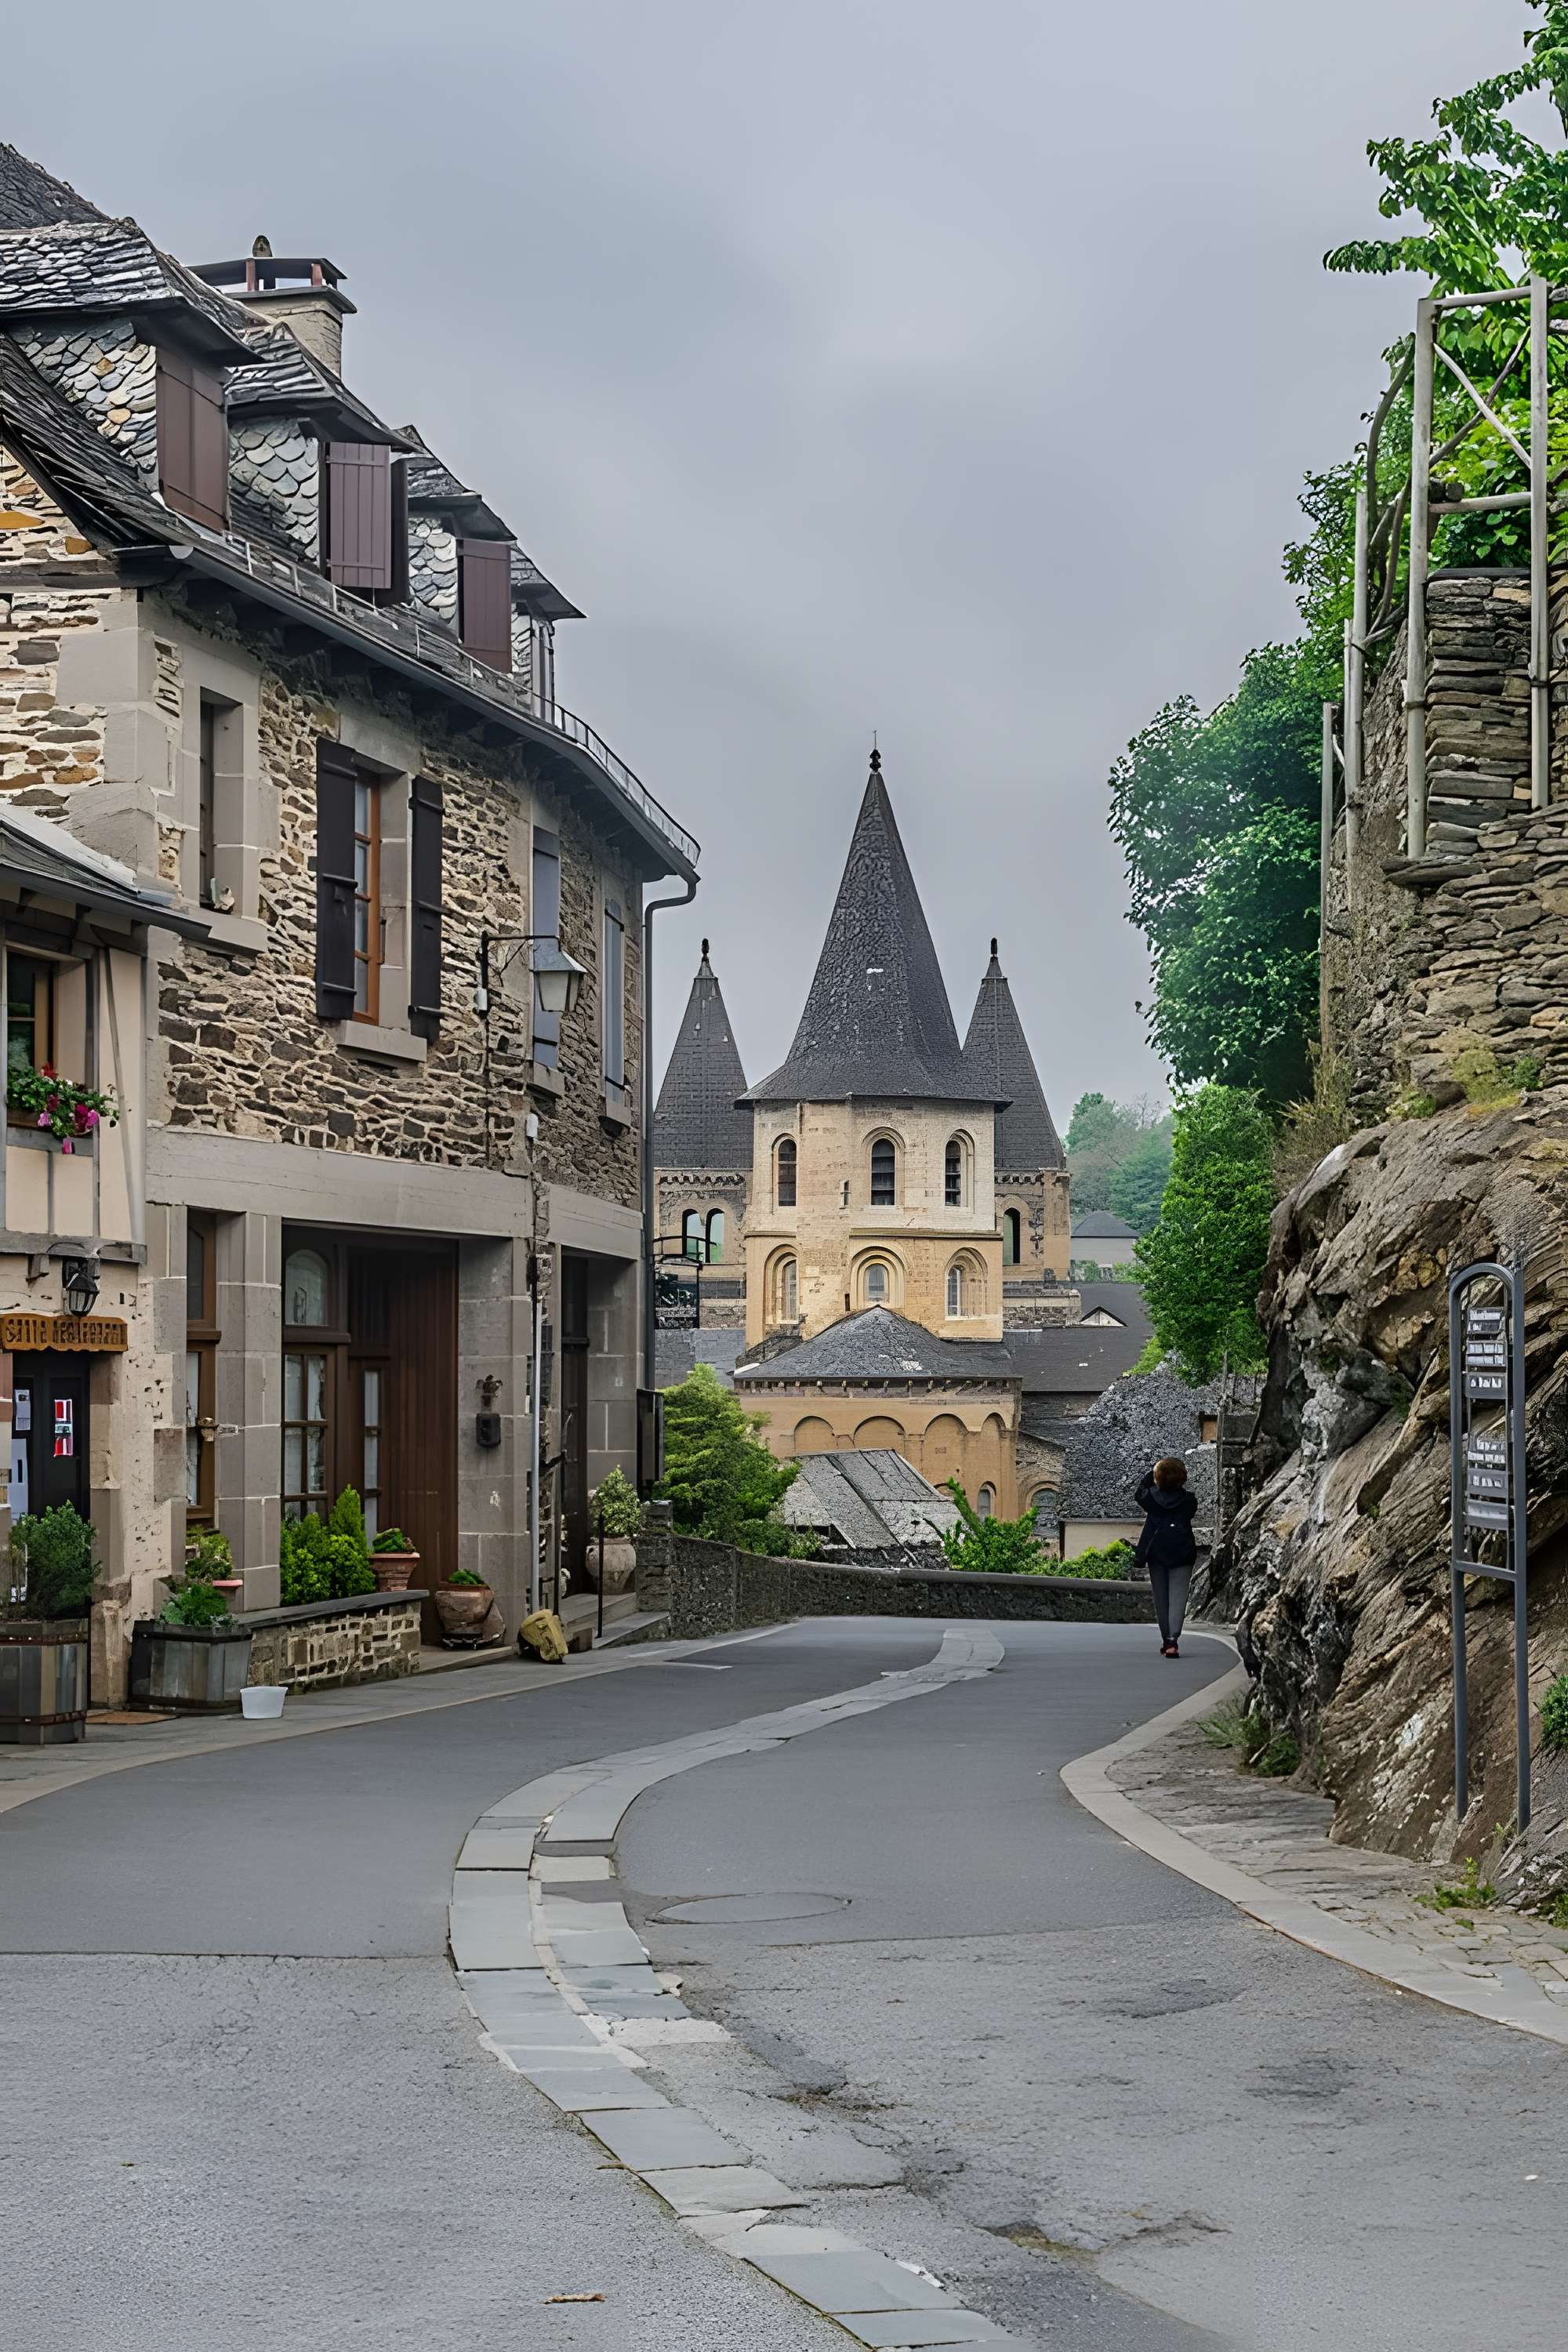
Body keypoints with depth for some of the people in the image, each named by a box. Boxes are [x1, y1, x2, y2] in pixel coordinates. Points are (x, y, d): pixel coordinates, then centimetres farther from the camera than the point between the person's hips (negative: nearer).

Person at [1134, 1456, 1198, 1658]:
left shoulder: (1152, 1497, -4)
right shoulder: (1188, 1500, -5)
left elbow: (1140, 1494, 17)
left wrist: (1152, 1471, 19)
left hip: (1156, 1552, 1)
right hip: (1182, 1553, -1)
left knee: (1161, 1597, 12)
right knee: (1178, 1596, -6)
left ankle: (1166, 1641, 16)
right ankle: (1172, 1640, -23)